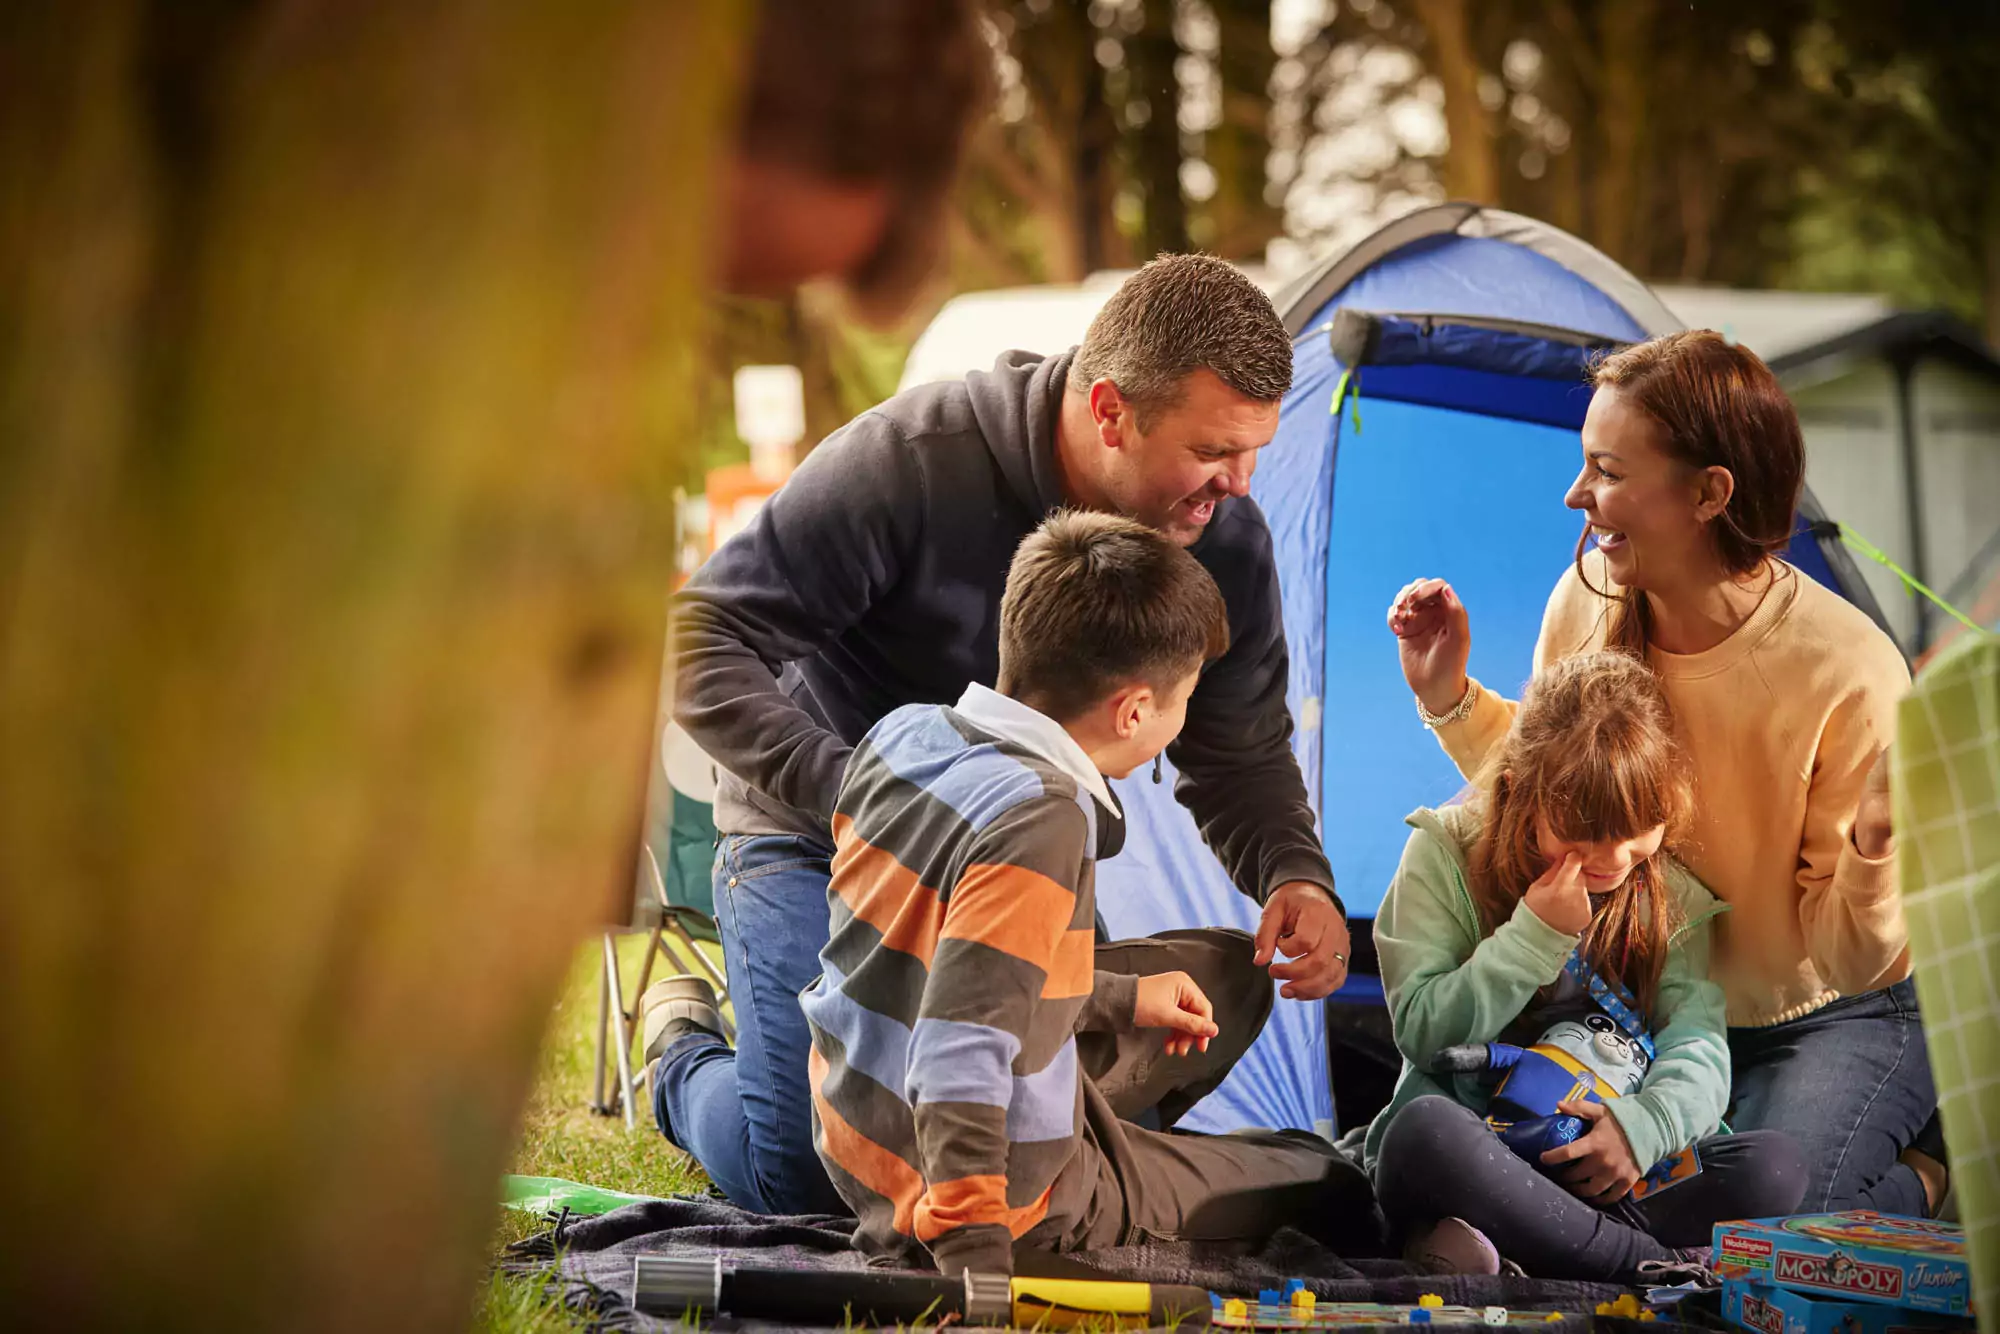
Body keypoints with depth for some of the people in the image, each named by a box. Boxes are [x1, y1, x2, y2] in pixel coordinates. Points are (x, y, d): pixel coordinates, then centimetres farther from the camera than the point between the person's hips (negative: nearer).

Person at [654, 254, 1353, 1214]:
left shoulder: (1224, 539, -14)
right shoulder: (911, 463, -29)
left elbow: (1241, 757, 0)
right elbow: (703, 642, -25)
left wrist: (1295, 875, -21)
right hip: (824, 845, -5)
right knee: (802, 1178, -15)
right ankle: (678, 1056, 22)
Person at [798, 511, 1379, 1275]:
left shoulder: (901, 735, -1)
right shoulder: (1042, 823, -29)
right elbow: (959, 1048, -36)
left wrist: (1116, 1002, 20)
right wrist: (977, 1257, -37)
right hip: (1013, 1200, -8)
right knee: (1330, 1185, 8)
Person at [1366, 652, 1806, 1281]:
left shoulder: (1671, 895, 9)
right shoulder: (1445, 856, -1)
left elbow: (1698, 1044, -2)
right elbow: (1422, 1033, -5)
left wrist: (1646, 1123, -23)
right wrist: (1535, 937, -15)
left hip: (1606, 1174, 3)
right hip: (1476, 1148, -3)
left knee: (1775, 1165, -24)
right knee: (1426, 1129, -39)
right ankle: (1657, 1263, -35)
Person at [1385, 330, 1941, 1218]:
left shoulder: (1849, 672, -27)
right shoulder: (1589, 600, -11)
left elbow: (1851, 960, -19)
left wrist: (1874, 847, -39)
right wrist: (1448, 697, -2)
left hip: (1830, 1021, -6)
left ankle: (1926, 1168, 5)